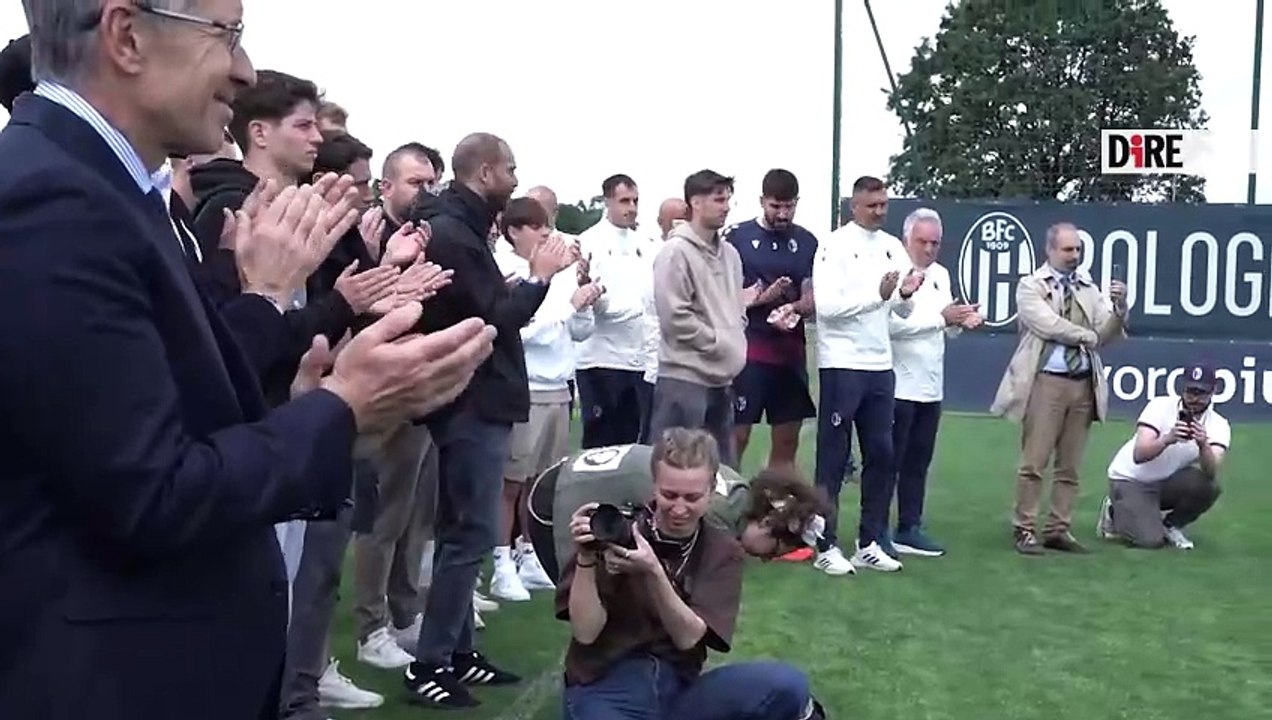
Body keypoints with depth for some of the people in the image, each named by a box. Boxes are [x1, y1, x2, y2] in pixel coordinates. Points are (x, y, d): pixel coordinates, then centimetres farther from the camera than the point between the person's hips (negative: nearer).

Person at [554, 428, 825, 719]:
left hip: (677, 691, 3)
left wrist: (653, 572, -25)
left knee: (787, 685, -23)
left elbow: (689, 637, -10)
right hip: (605, 691, -3)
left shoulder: (723, 552, 2)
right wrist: (586, 559, -22)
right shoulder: (617, 533, -5)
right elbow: (585, 633, -9)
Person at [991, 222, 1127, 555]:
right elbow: (1048, 325, -13)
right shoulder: (1030, 286, 1)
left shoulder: (1089, 289, 15)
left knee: (1070, 465, 7)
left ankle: (1058, 530, 14)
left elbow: (1106, 334, 8)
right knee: (1034, 462, -4)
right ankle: (1025, 529, 4)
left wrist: (1119, 308, -10)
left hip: (1083, 384, 5)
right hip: (1046, 382, -5)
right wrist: (1088, 336, -4)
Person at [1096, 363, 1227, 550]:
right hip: (1130, 480, -4)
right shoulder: (1161, 406, -18)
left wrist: (1203, 445, -49)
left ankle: (1171, 525, 2)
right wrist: (1167, 439, -49)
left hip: (1169, 483, 4)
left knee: (1209, 486, -26)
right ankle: (1114, 512, 10)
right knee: (1150, 540, -23)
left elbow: (1211, 472, -30)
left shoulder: (1218, 426, -12)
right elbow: (1139, 455, -31)